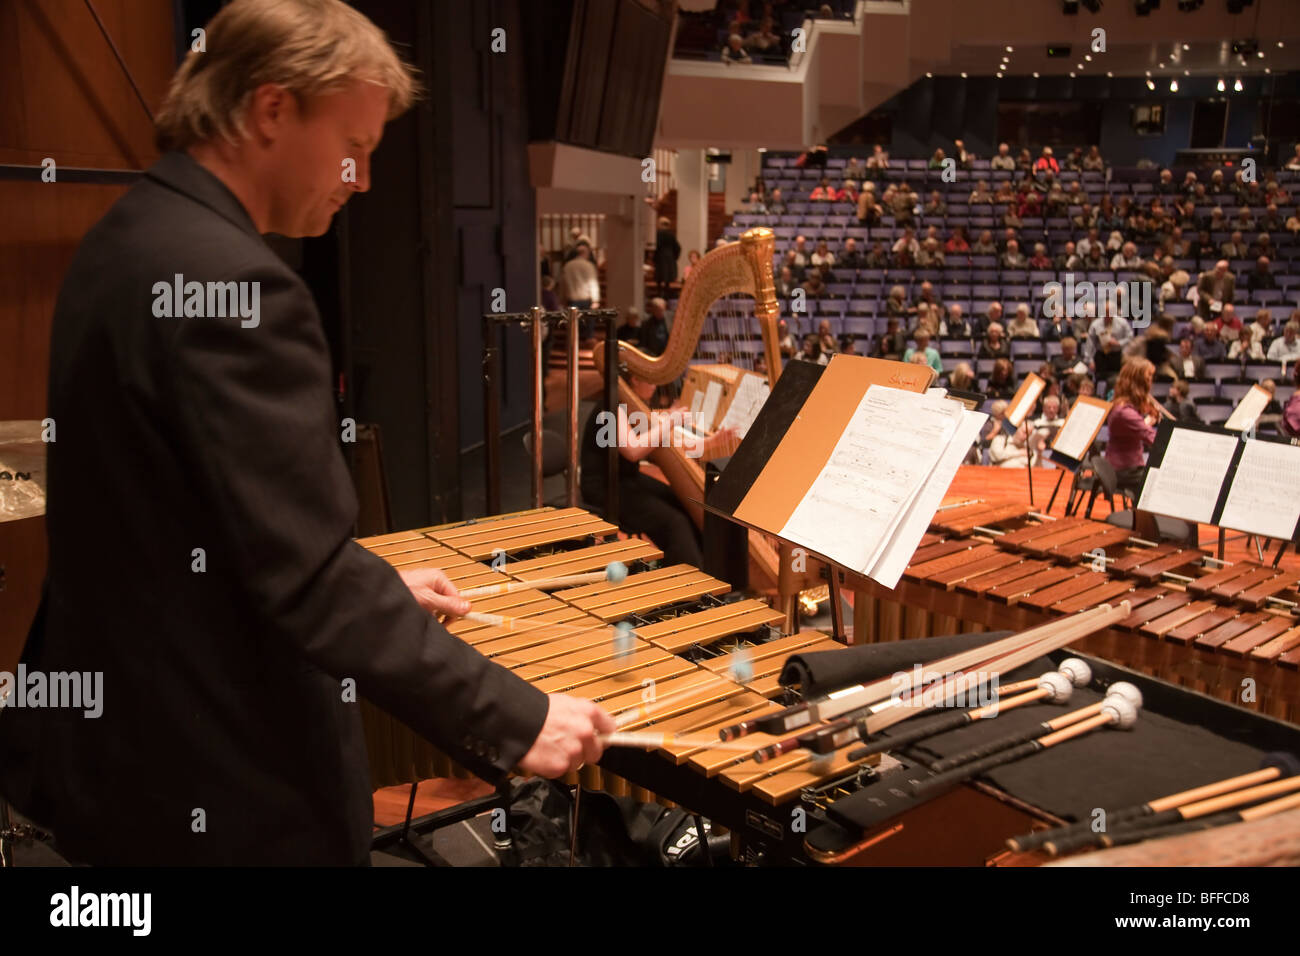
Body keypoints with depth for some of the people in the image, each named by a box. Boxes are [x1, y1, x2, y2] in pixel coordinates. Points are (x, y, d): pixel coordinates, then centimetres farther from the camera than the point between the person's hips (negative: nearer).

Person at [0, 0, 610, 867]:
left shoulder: (123, 242, 5)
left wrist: (374, 582, 16)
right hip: (220, 788, -9)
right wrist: (514, 720, -23)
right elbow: (309, 582, -29)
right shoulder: (231, 281, -26)